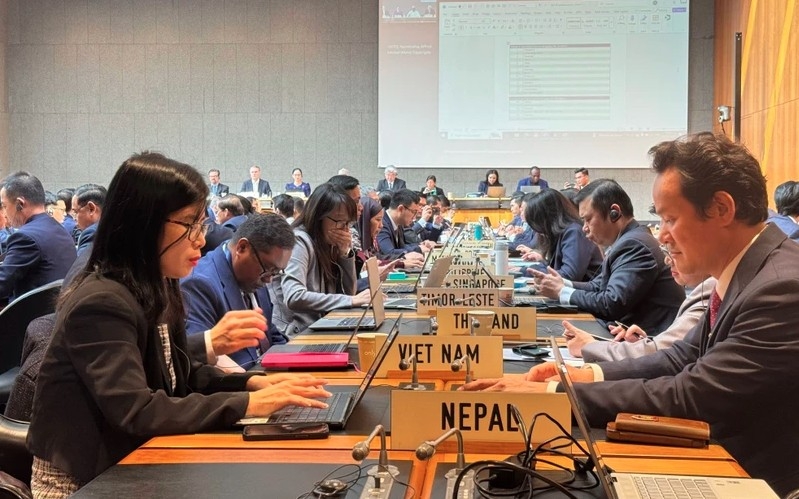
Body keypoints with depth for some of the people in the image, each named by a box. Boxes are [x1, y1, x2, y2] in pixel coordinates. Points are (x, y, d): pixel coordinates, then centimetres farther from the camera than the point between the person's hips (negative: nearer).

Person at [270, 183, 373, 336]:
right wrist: (351, 301, -26)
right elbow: (293, 298, -27)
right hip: (295, 334, -7)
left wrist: (345, 252, -5)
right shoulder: (299, 241, -14)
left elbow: (348, 291, 9)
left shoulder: (328, 244, 9)